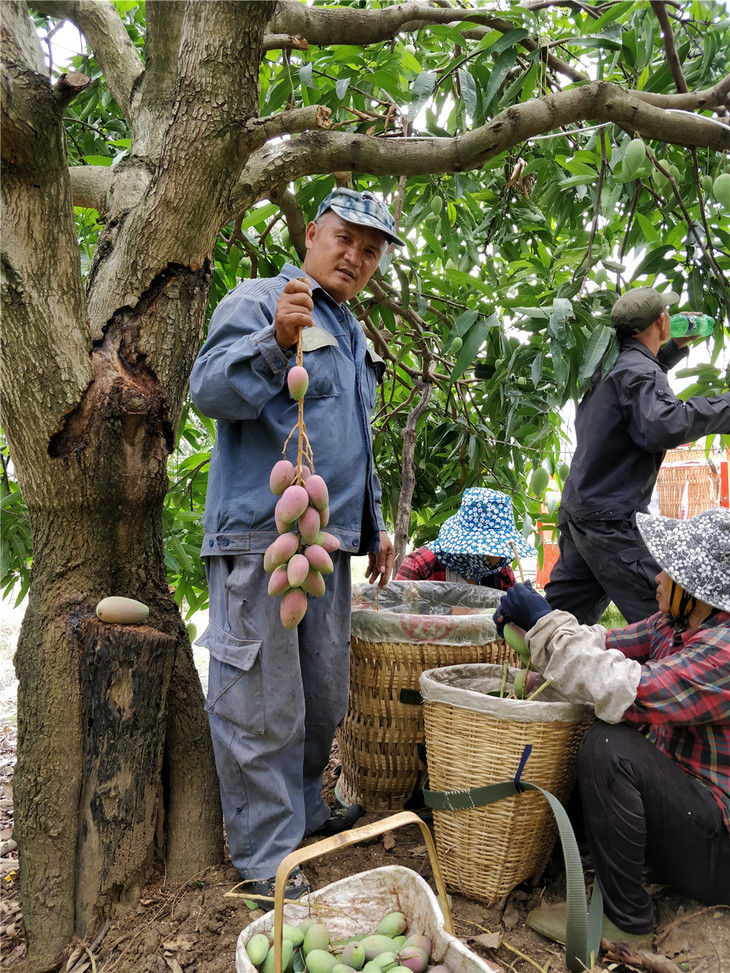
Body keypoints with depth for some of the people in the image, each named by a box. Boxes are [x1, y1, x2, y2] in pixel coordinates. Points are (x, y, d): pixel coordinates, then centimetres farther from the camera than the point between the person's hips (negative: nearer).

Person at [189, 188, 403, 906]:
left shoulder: (353, 336, 23)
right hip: (260, 536, -8)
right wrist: (276, 341, -32)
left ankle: (302, 811, 35)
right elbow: (209, 389, -17)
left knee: (324, 696, 16)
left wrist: (374, 525, 26)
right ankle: (266, 859, 12)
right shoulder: (259, 301, -2)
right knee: (263, 704, -2)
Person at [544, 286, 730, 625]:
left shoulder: (613, 364, 16)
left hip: (579, 508, 10)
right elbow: (665, 425, -32)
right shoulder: (638, 370, -14)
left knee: (564, 610, 14)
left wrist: (677, 346, 33)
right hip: (610, 518, -10)